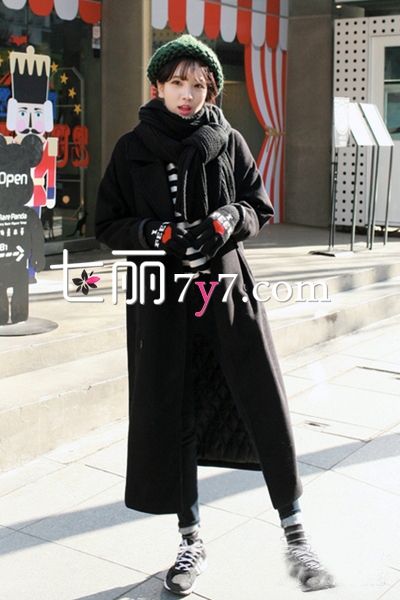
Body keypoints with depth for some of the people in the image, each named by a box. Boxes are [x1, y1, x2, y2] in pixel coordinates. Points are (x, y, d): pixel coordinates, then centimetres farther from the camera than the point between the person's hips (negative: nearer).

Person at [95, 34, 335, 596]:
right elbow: (109, 224, 5)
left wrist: (227, 219, -12)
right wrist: (157, 232, -14)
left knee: (265, 407, -3)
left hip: (227, 287, 0)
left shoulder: (228, 141, 6)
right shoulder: (132, 149, 5)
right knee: (171, 417, 4)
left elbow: (259, 207, 10)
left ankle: (295, 536, 13)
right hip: (161, 298, 0)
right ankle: (192, 542, 21)